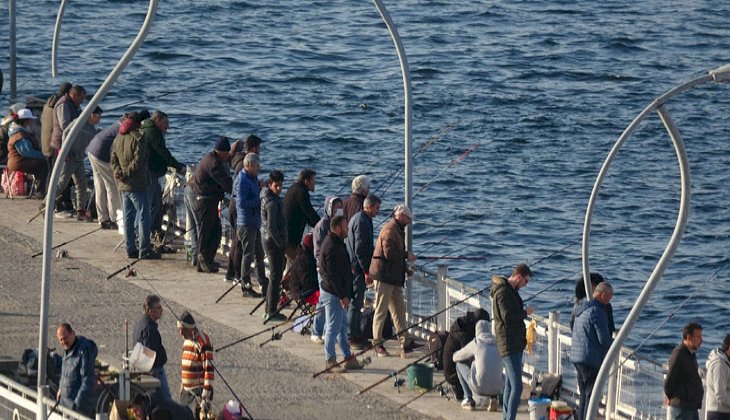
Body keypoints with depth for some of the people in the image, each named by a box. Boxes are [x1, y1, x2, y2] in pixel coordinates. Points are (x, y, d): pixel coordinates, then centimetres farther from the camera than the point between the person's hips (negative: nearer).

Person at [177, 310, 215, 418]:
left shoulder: (203, 343, -15)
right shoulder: (186, 341, 13)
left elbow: (209, 371, -19)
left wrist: (206, 397, -22)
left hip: (198, 392, -9)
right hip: (186, 392, 9)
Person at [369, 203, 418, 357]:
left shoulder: (398, 230, 20)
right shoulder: (390, 229, -13)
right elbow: (389, 253, -22)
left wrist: (405, 268, 15)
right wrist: (406, 255, -11)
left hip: (394, 278, 11)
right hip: (383, 276, -11)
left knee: (399, 310, 10)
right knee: (381, 310, -5)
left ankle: (405, 342, 12)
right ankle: (377, 342, 0)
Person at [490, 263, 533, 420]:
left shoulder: (511, 291, 17)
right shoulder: (503, 292, -15)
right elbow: (507, 316, -24)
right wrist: (525, 312, -12)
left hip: (515, 344, 11)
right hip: (509, 345, -11)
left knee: (510, 385, 14)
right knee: (517, 386, -15)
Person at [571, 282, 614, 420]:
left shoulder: (582, 309, 15)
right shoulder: (597, 311, -16)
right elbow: (604, 339, -19)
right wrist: (614, 344, 4)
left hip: (576, 356, 9)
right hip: (591, 359, -9)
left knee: (584, 395, 17)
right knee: (591, 395, -6)